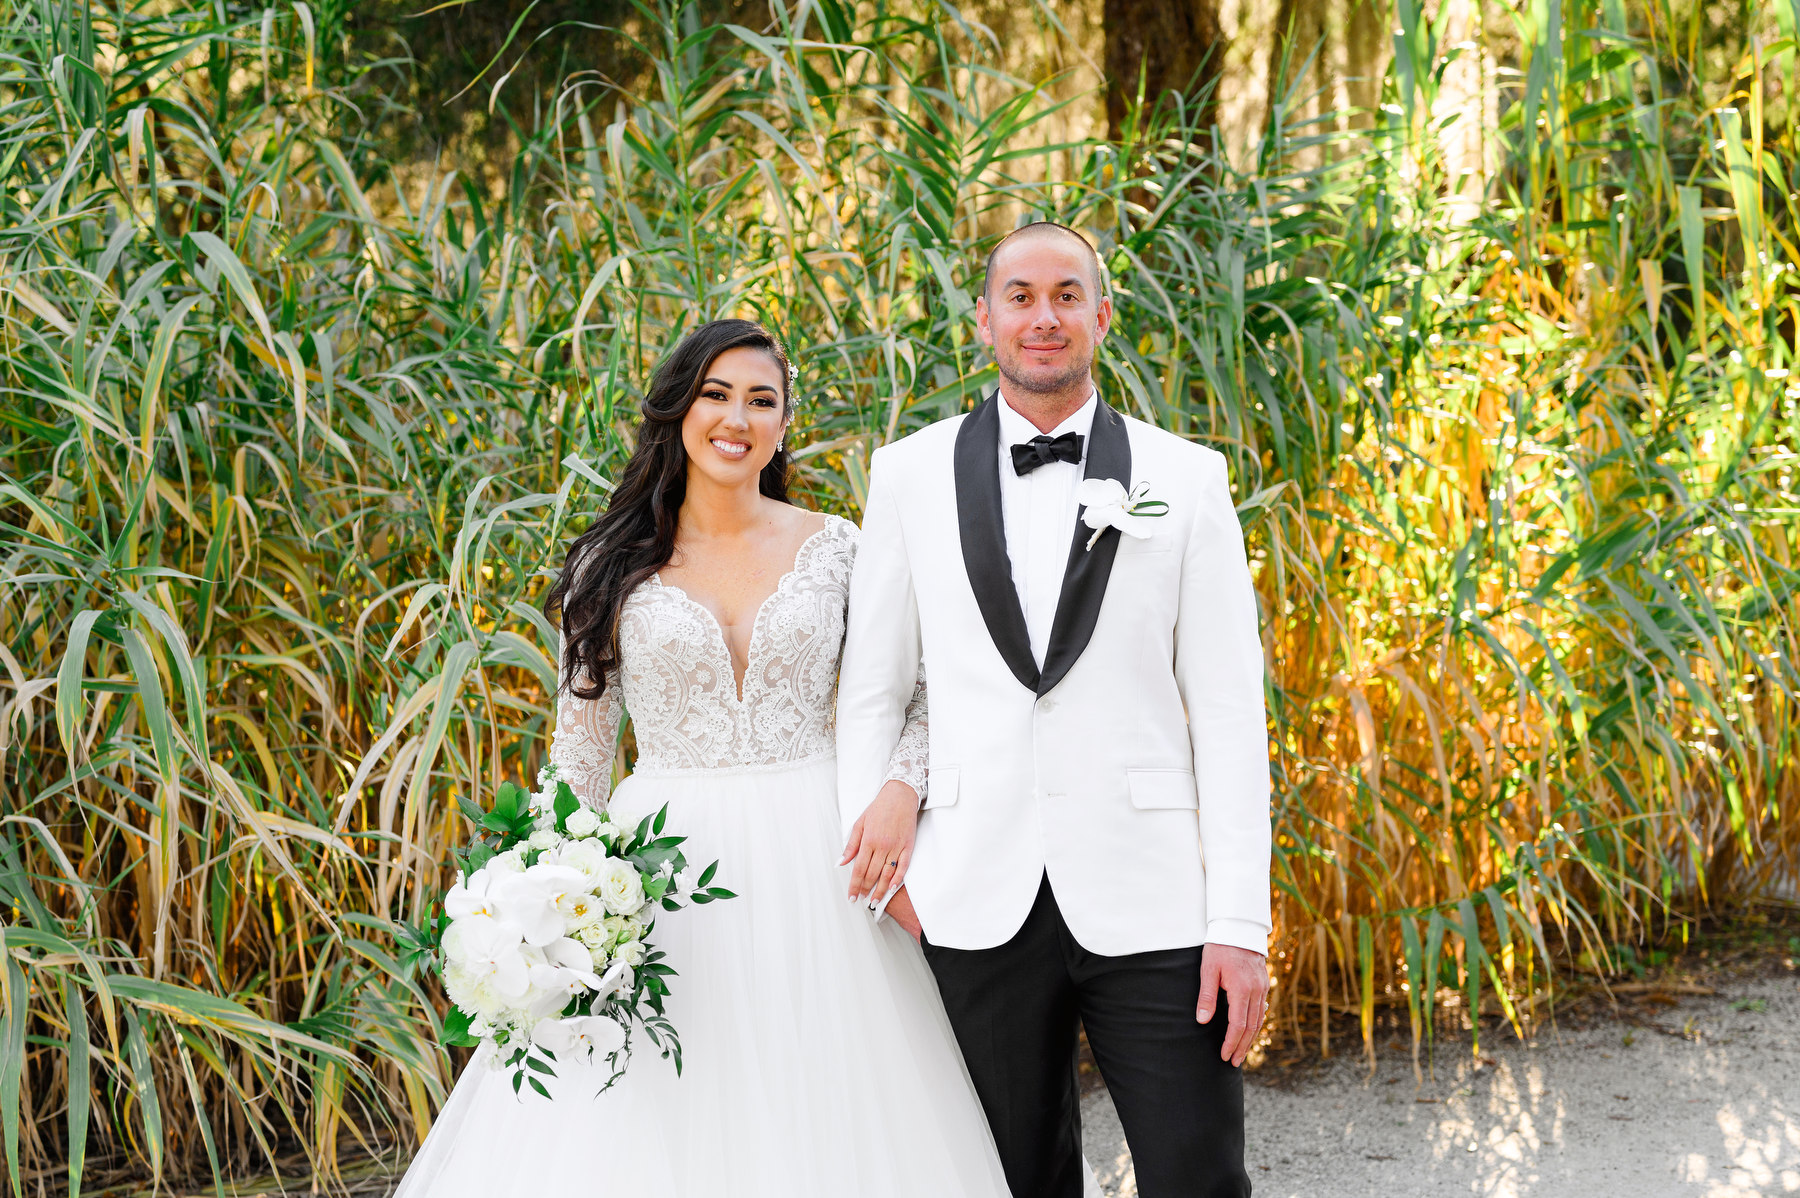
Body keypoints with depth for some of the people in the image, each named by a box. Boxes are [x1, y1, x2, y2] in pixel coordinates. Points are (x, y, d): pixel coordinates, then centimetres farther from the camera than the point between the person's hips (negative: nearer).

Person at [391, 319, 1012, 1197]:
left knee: (808, 1115, 3)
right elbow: (581, 746, 8)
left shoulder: (836, 550, 4)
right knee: (647, 1125, 0)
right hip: (662, 872, 0)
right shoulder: (610, 566, 4)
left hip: (809, 872, 0)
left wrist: (897, 795, -11)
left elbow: (919, 697, 8)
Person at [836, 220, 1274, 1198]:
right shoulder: (911, 474, 7)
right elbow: (870, 689, 12)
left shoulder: (1184, 478, 4)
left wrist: (1241, 925, -5)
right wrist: (876, 858, 2)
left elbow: (1227, 713, 0)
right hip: (980, 905, 1)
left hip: (1149, 899, -1)